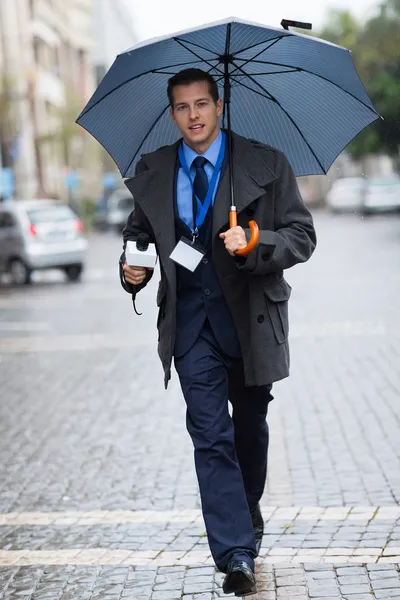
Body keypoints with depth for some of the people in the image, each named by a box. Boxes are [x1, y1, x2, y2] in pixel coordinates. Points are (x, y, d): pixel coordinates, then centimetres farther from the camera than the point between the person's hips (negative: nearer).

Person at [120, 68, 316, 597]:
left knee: (250, 426, 16)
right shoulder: (151, 173, 5)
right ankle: (237, 554, -8)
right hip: (191, 320, 1)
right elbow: (138, 230, 18)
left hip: (250, 315, 0)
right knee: (211, 434, -8)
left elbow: (302, 236, -5)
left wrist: (254, 244, -23)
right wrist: (133, 268, -3)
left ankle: (249, 511, 41)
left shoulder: (266, 165, -4)